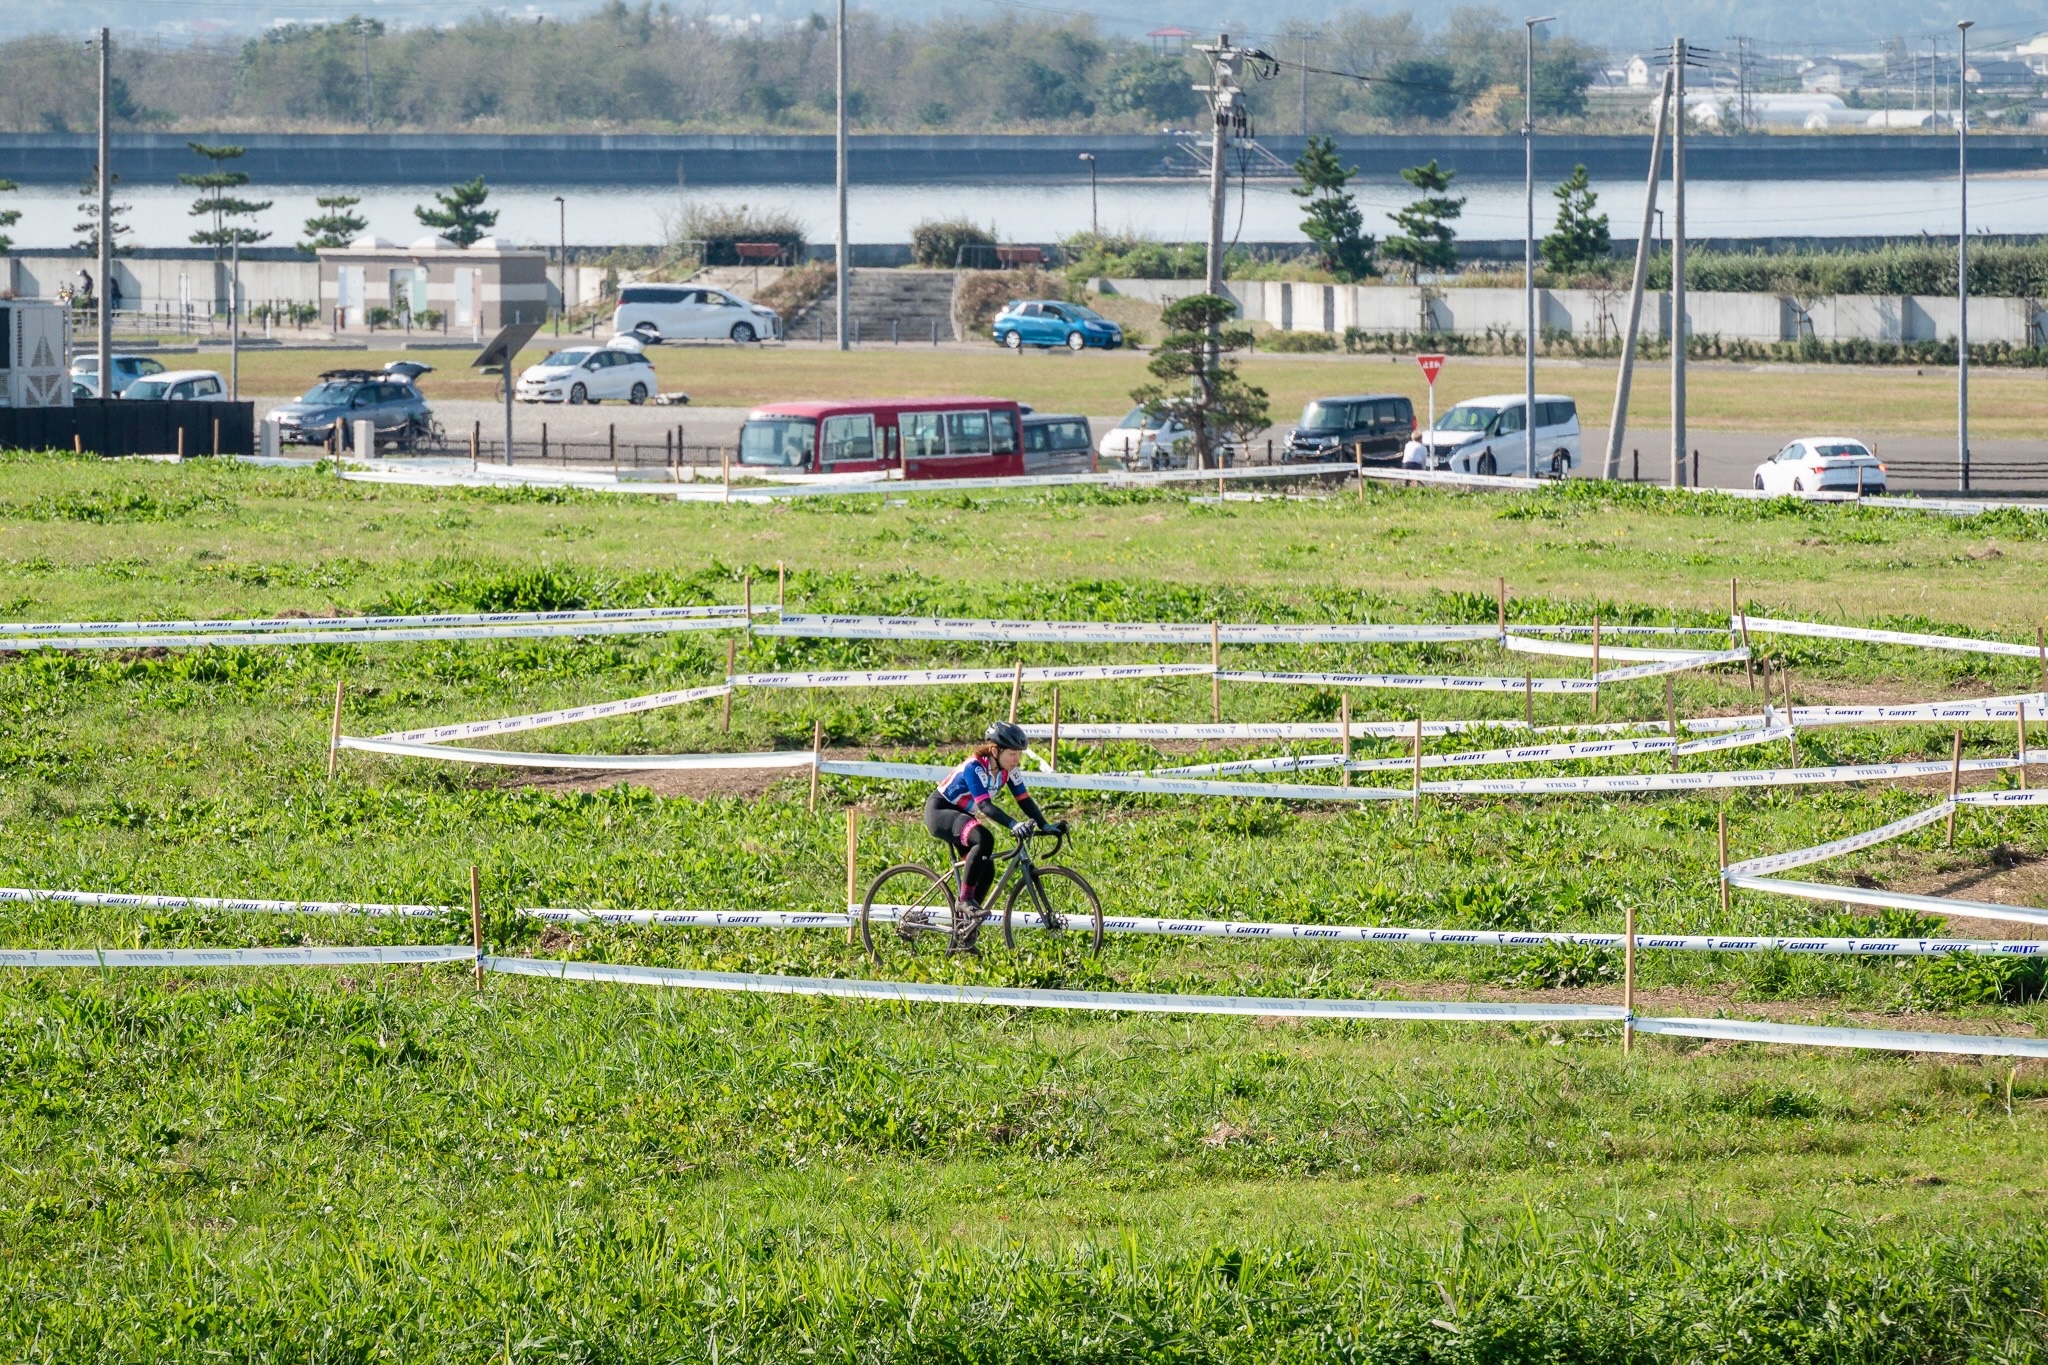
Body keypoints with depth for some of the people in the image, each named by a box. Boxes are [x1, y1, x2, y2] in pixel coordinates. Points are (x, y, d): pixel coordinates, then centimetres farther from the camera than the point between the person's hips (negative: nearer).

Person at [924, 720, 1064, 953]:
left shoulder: (1006, 770, -6)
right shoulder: (975, 767, -29)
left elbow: (1024, 800, -5)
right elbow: (985, 805, -38)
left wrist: (1045, 826, -18)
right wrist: (1013, 825, -49)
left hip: (961, 816, 9)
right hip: (939, 811, -9)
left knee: (986, 870, -2)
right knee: (983, 840, -34)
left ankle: (961, 938, 8)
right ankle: (965, 899, -22)